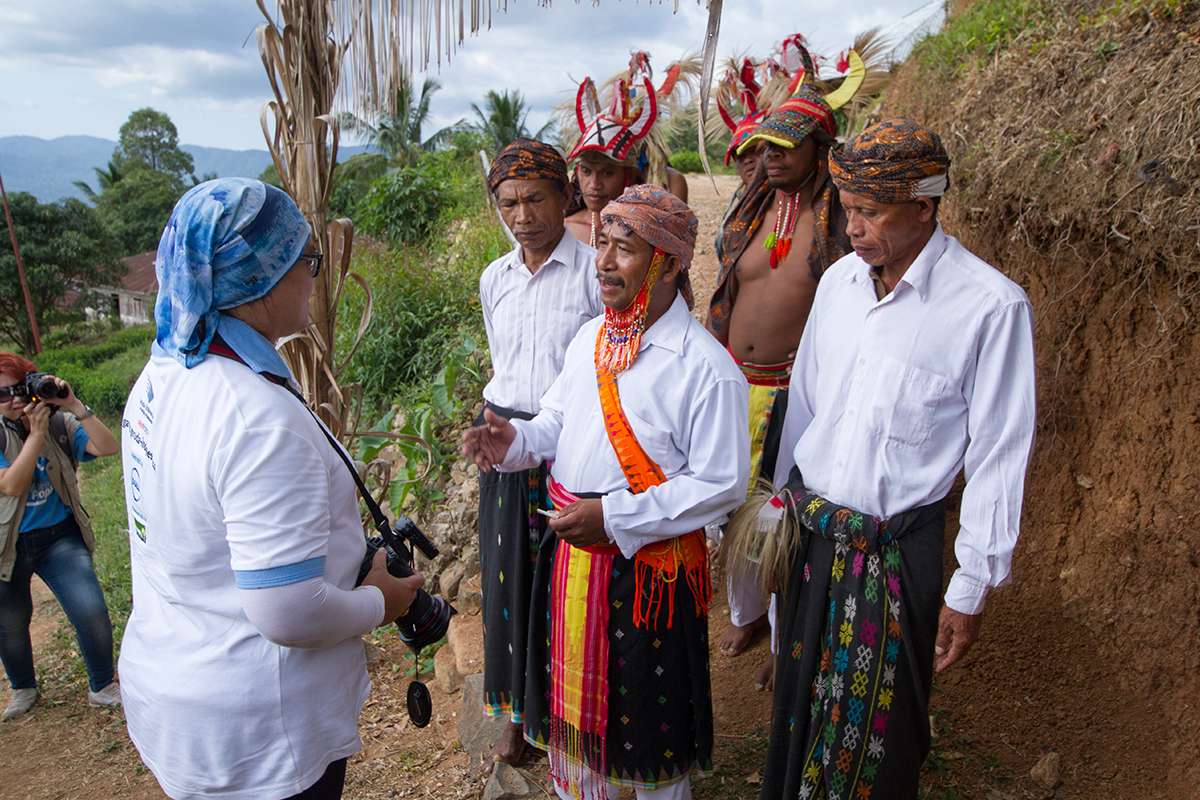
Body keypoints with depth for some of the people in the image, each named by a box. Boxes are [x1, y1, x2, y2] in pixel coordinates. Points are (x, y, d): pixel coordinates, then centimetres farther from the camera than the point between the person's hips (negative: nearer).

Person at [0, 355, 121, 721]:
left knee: (92, 611, -12)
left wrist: (74, 405, -28)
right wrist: (36, 431, -27)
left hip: (59, 536, 0)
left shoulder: (60, 423, -8)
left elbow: (108, 447, -22)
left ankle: (102, 687, 14)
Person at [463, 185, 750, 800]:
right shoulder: (590, 337, 3)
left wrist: (613, 517, -24)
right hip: (571, 550, 7)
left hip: (650, 564, -6)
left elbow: (721, 483, -19)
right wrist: (515, 441, -9)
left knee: (648, 717, 15)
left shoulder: (706, 368, -20)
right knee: (576, 696, 24)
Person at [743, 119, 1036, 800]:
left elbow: (1001, 458, -12)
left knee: (881, 722, 14)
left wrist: (972, 588, -8)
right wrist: (784, 501, 14)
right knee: (799, 697, 21)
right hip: (811, 531, 5)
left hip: (897, 551, -5)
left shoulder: (993, 305, -16)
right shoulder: (838, 281, 2)